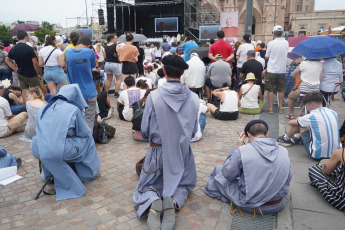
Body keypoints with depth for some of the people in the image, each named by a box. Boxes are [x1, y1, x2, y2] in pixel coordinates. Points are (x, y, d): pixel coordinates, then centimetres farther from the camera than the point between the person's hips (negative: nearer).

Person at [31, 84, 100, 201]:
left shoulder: (44, 108, 12)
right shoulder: (74, 109, -3)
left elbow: (39, 130, 21)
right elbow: (84, 133, 4)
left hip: (38, 152, 6)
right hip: (60, 153, -6)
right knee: (87, 138, 16)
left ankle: (49, 175, 40)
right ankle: (89, 172, 28)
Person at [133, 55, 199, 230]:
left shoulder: (154, 96, -17)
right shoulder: (193, 98, -10)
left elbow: (145, 131, -9)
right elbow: (193, 131, 1)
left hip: (157, 151, -1)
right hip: (182, 152, 2)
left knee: (147, 187, 20)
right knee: (183, 185, 25)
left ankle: (152, 203, -17)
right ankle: (174, 202, -11)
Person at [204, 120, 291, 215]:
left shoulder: (242, 151, -20)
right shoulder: (284, 151, -7)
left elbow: (227, 174, -6)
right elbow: (288, 179, 6)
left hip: (250, 205, -4)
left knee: (219, 170, 16)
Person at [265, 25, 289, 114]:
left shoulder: (271, 43, -10)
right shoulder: (286, 43, 0)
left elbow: (266, 56, -1)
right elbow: (286, 54, 12)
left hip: (272, 70, -3)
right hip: (282, 70, 3)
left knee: (270, 90, 4)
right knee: (281, 90, 10)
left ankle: (270, 108, 6)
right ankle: (281, 108, 16)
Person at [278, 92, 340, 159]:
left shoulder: (311, 117, -16)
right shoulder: (333, 113, -1)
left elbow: (290, 123, 0)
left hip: (317, 154, -6)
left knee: (300, 124, 6)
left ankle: (286, 138, 30)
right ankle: (298, 137, 46)